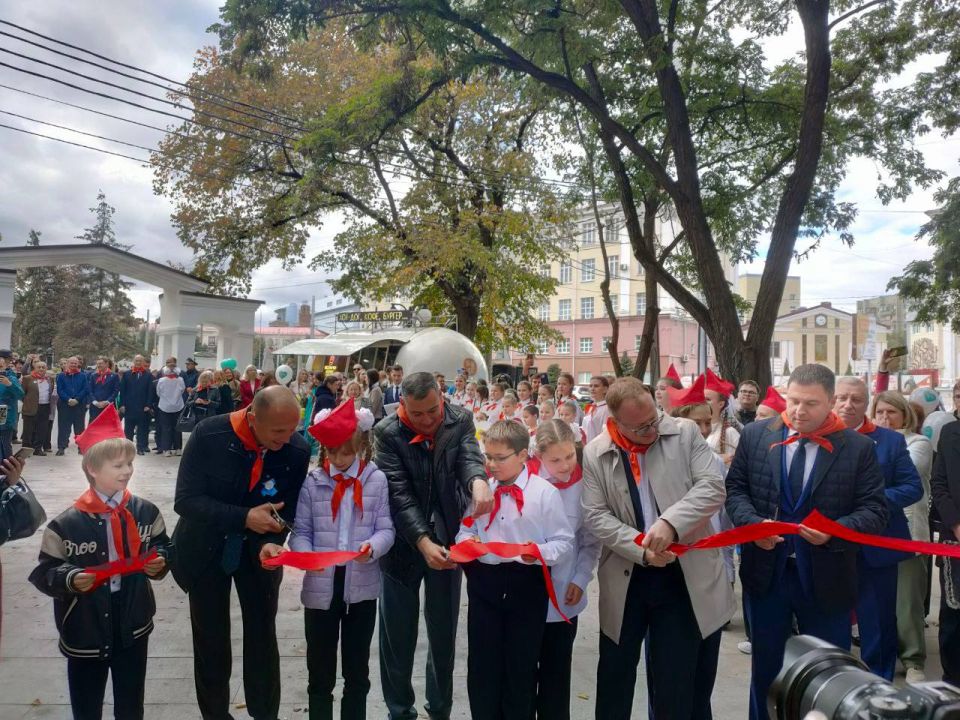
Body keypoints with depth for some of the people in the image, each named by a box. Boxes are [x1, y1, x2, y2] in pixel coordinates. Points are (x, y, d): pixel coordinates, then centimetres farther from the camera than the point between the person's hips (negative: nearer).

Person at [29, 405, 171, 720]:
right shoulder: (67, 524, -15)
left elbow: (164, 547, 8)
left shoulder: (145, 512, -5)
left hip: (134, 626, 2)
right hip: (85, 631, -2)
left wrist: (160, 562, -13)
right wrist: (70, 579, -27)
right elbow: (44, 573, -9)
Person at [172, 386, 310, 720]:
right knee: (211, 641, 13)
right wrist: (243, 518, -33)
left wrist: (273, 541, -27)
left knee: (263, 638, 11)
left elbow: (289, 509, -8)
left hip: (258, 551, 1)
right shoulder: (209, 434, -25)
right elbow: (186, 499, -23)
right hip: (206, 550, -1)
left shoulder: (298, 450, -20)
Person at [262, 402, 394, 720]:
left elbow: (386, 529, -2)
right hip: (320, 586, 1)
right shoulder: (313, 482, -2)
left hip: (362, 585, 0)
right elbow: (301, 531, 0)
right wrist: (305, 555, -19)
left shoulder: (376, 480, -4)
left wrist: (373, 547, -22)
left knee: (357, 669, 17)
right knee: (320, 671, 16)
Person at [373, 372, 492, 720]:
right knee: (397, 635, 12)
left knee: (444, 632, 15)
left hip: (447, 538, 2)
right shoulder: (387, 432, -14)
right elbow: (399, 493, -20)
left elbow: (469, 456, -24)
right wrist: (423, 541, -31)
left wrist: (478, 481, -48)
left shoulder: (460, 420, -7)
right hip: (403, 543, -1)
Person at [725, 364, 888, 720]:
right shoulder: (755, 435, -1)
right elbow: (735, 488, 3)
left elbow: (875, 509, -6)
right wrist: (752, 522, -15)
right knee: (765, 667, 19)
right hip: (766, 572, 1)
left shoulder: (858, 447, -5)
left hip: (825, 578, -1)